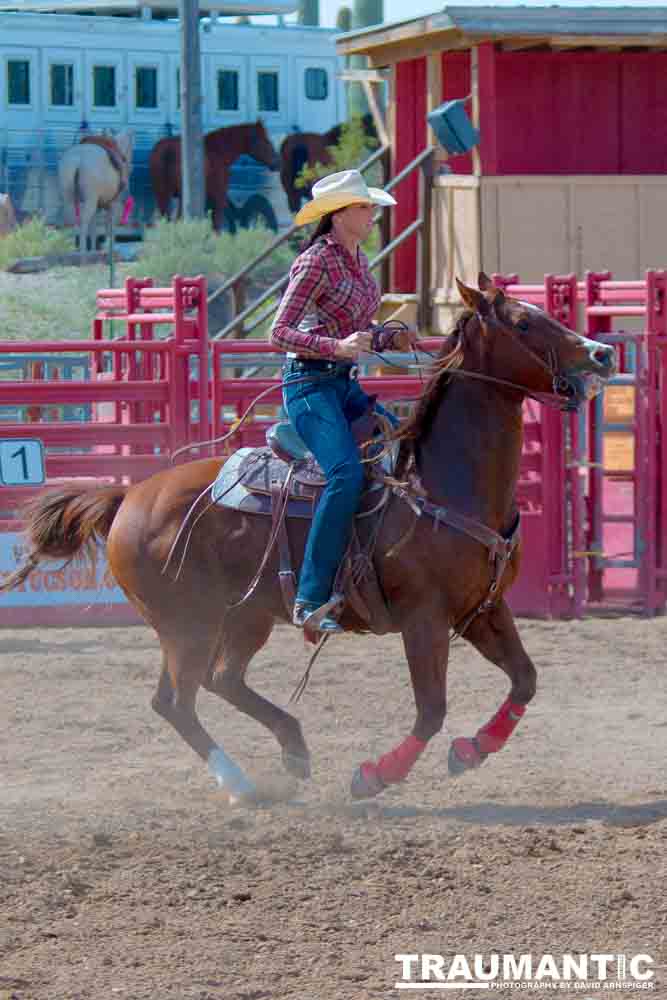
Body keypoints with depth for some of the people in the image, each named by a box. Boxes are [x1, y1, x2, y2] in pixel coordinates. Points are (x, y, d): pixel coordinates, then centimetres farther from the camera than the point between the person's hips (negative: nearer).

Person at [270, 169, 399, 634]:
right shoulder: (316, 261, -11)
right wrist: (339, 346, -27)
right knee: (347, 474, -28)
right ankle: (312, 598, -31)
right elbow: (280, 332, -15)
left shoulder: (358, 259, 14)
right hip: (311, 382, -9)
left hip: (346, 384, 9)